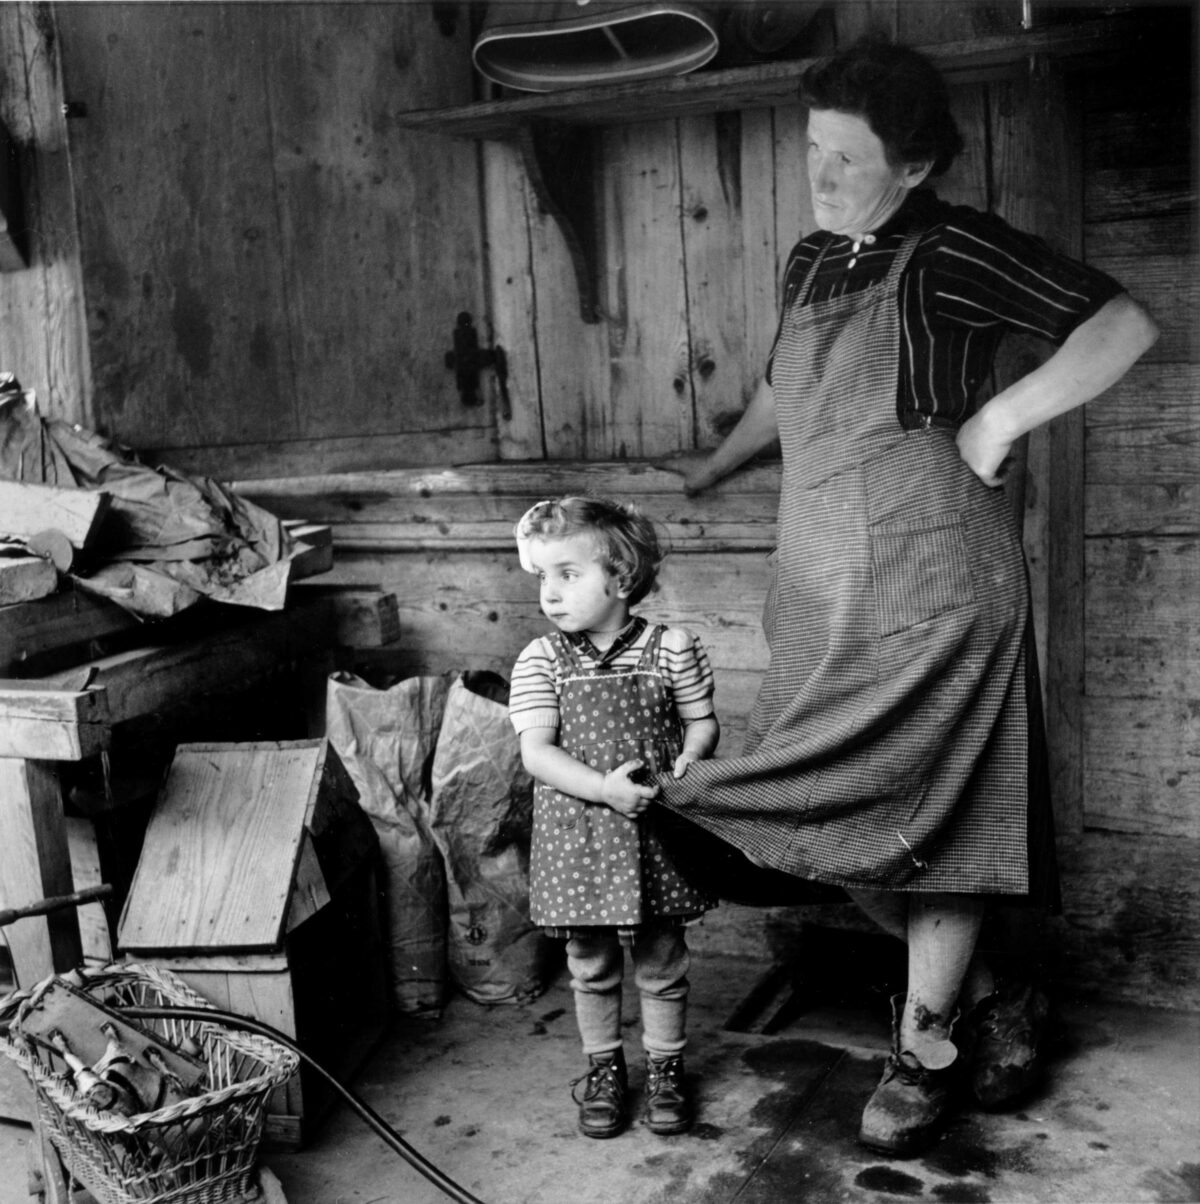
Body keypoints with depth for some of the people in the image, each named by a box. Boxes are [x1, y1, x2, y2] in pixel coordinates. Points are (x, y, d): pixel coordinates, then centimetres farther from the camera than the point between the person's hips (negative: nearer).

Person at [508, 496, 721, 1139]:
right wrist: (605, 788, -24)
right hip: (576, 834, 1)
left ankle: (665, 1068, 33)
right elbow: (536, 752, -11)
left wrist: (688, 759, -15)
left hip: (653, 831, 0)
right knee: (591, 965, 15)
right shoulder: (541, 661, -5)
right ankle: (604, 1068, 35)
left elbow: (702, 722, 6)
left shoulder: (671, 648, -5)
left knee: (661, 962, 12)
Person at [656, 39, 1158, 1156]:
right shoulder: (810, 261, 15)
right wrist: (717, 464, 45)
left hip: (929, 584, -7)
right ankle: (991, 1001, 26)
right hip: (823, 595, 7)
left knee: (931, 814, 0)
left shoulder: (953, 249, -6)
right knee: (846, 815, 7)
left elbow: (1123, 323, -9)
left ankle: (923, 1049, 17)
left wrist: (1001, 415, -13)